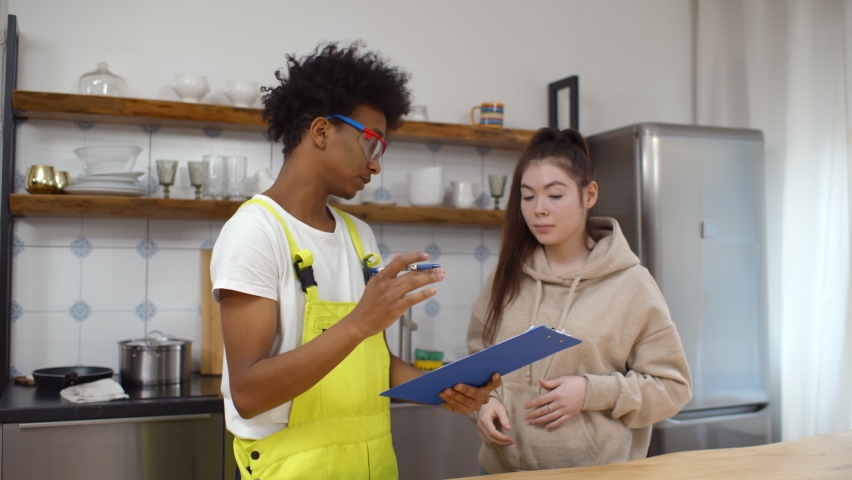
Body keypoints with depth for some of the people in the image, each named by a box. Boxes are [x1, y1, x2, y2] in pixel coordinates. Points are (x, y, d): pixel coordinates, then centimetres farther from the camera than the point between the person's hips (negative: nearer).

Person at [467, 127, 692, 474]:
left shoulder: (631, 284, -7)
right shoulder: (507, 277, 3)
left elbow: (672, 386, -3)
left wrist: (592, 392, -16)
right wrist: (484, 401, -9)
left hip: (596, 470, -3)